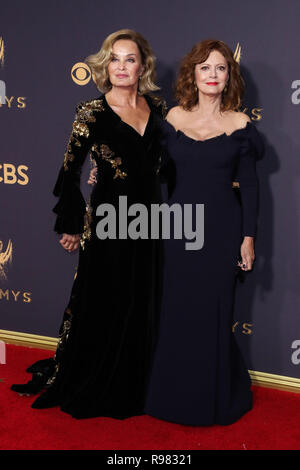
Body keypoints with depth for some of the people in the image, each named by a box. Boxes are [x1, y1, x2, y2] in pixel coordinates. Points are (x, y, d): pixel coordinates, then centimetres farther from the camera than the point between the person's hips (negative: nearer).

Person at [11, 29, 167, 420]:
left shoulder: (156, 107, 5)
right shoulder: (92, 112, -8)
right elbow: (70, 171, -4)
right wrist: (70, 226, 0)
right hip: (108, 221, -4)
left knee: (144, 306, 13)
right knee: (104, 306, 6)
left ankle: (135, 386, 31)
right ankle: (91, 391, 26)